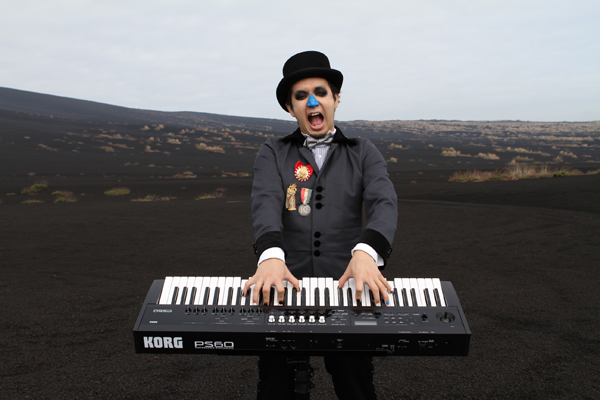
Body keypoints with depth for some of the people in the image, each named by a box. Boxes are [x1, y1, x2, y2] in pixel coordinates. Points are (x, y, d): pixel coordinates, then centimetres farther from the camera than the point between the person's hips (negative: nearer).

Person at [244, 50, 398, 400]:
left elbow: (384, 203, -6)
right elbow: (267, 203, -7)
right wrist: (270, 255, -28)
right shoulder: (273, 154, 11)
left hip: (346, 283, 0)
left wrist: (366, 251, -27)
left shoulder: (364, 153, 11)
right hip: (286, 283, 0)